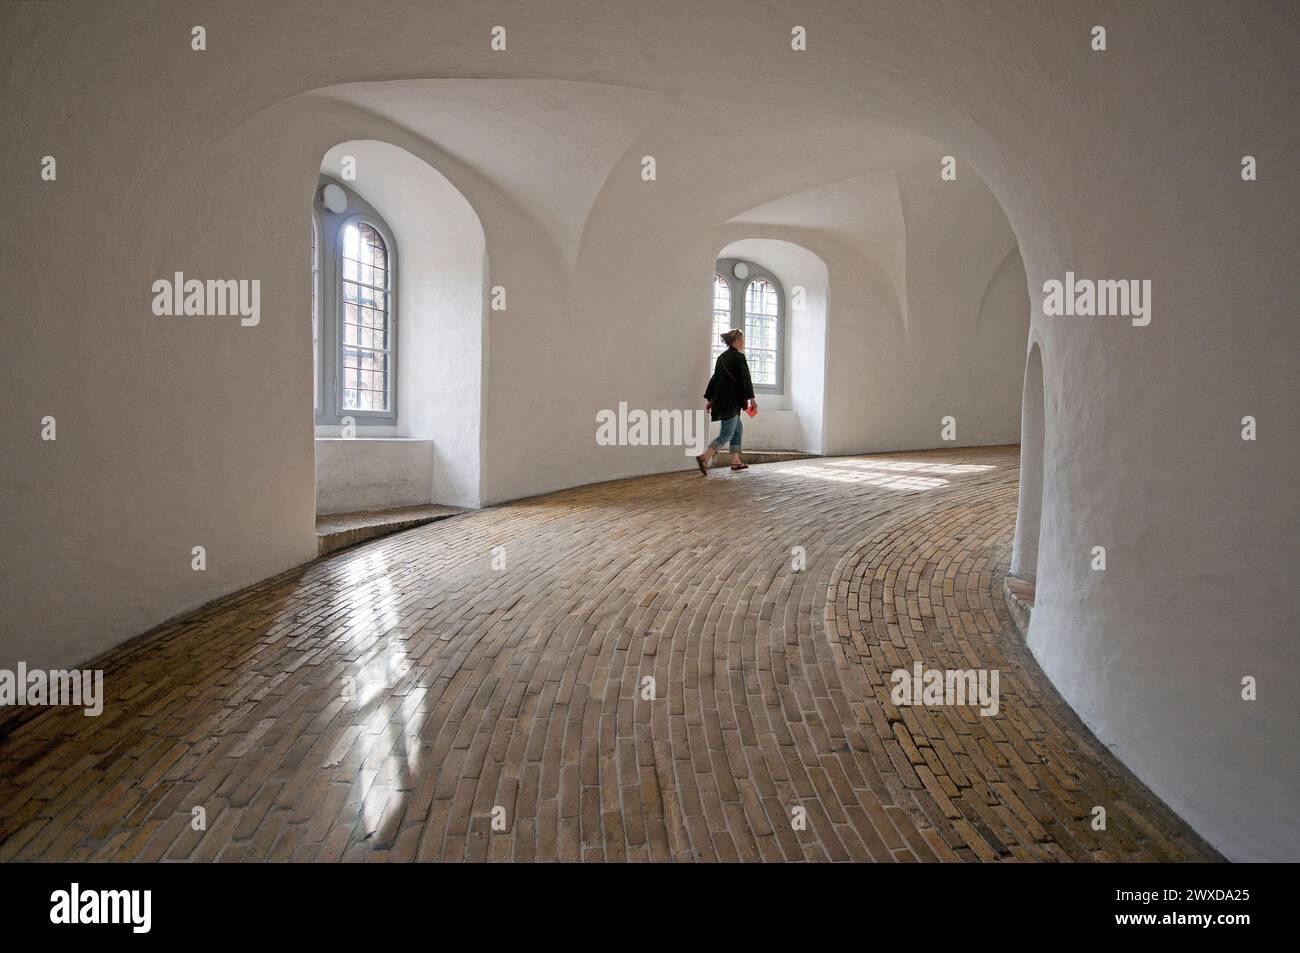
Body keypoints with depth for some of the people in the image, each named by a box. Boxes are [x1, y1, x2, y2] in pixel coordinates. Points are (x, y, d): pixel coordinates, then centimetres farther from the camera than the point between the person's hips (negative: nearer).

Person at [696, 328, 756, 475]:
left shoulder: (721, 357, 14)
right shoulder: (739, 357, -9)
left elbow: (714, 378, 16)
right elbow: (745, 379, -13)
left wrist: (710, 399, 19)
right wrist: (752, 398, -12)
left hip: (720, 400, 9)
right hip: (731, 401, -9)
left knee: (738, 429, 19)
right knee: (727, 434, -8)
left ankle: (735, 461, 21)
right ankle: (704, 457, -21)